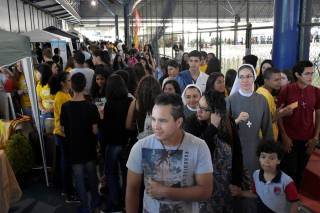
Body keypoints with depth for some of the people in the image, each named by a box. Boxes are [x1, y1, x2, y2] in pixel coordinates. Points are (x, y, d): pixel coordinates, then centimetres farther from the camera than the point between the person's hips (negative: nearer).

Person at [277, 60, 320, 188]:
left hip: (307, 140, 2)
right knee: (289, 171, 6)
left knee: (300, 171, 13)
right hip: (289, 139, -2)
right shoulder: (286, 90, -7)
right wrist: (284, 136, -9)